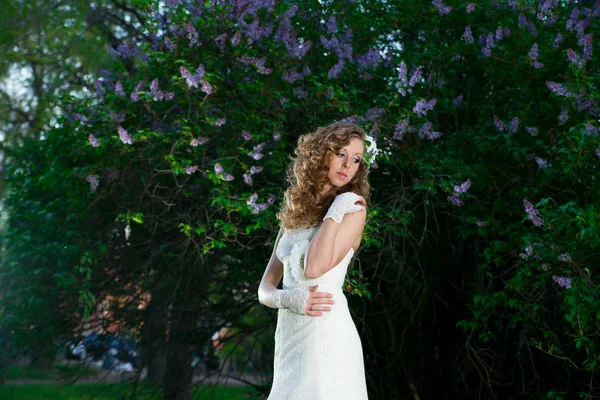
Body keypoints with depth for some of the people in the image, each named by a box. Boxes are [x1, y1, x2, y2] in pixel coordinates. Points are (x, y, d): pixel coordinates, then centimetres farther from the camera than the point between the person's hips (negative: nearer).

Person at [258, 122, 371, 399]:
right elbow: (265, 288, 11)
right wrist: (288, 298, -10)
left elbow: (316, 268, -15)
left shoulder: (353, 209, 0)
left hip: (327, 335, -5)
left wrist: (336, 210, -9)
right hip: (288, 340, 5)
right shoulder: (293, 214, 14)